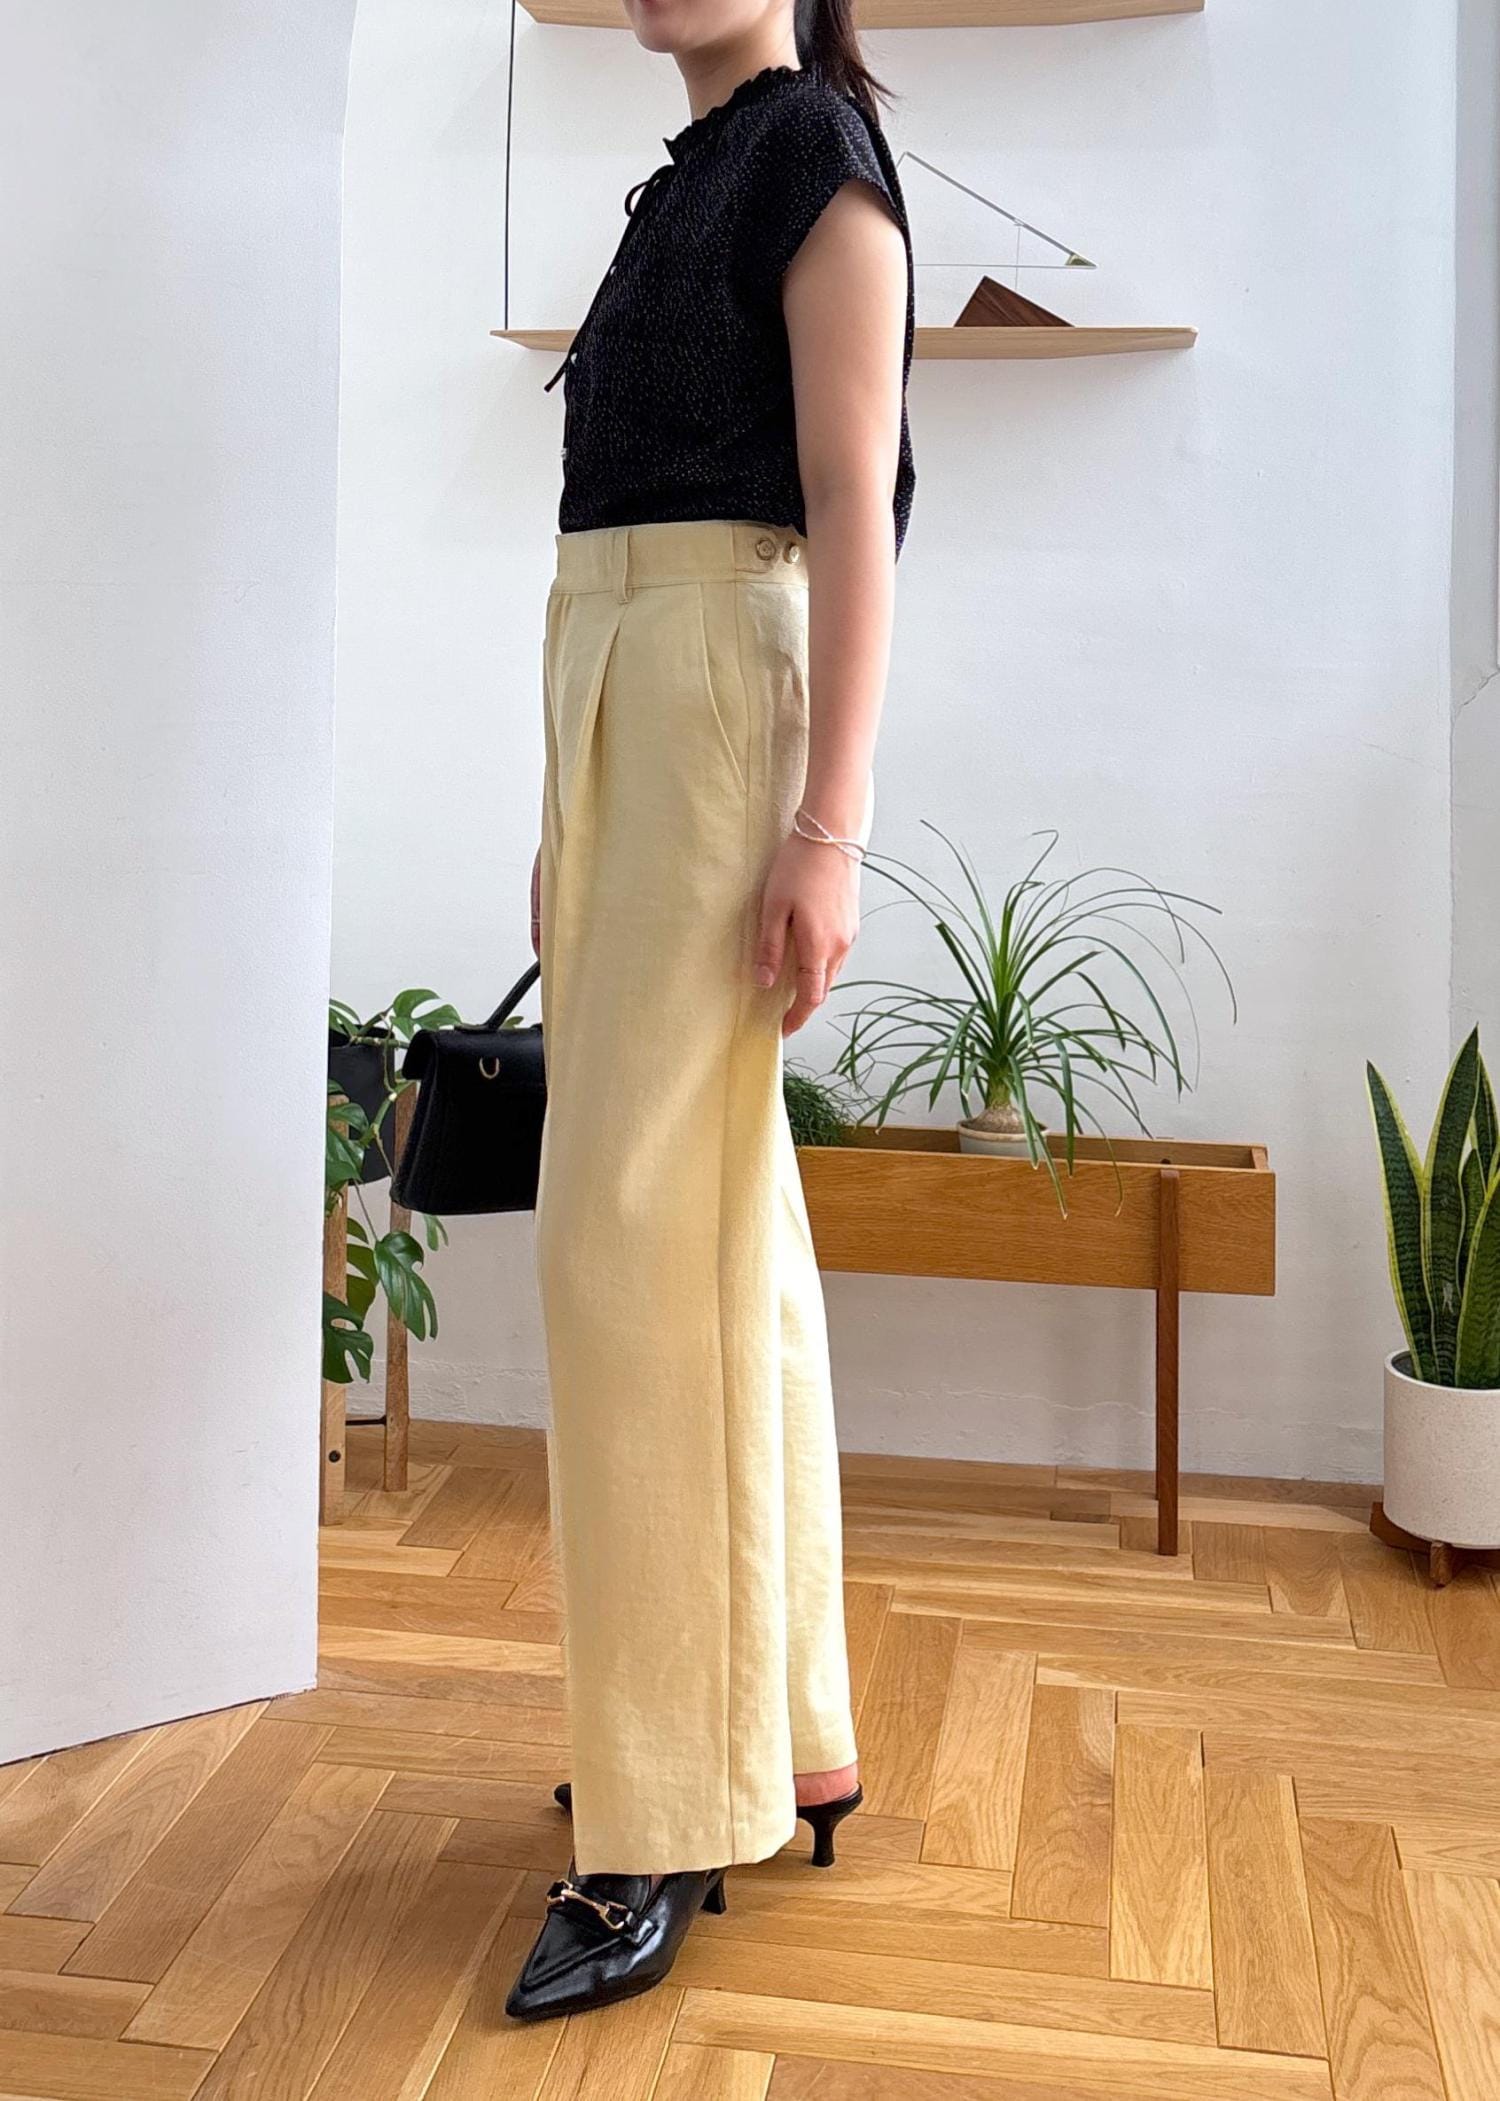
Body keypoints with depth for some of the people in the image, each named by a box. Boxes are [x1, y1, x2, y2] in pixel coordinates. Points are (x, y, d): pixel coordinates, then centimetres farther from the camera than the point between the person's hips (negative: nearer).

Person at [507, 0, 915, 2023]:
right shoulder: (682, 187, 25)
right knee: (717, 1225, 8)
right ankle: (783, 1734, 18)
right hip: (612, 698, 9)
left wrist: (829, 826, -19)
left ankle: (669, 1816, -3)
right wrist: (569, 822, 18)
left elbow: (853, 505, -11)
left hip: (724, 685, -9)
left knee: (637, 1224, -13)